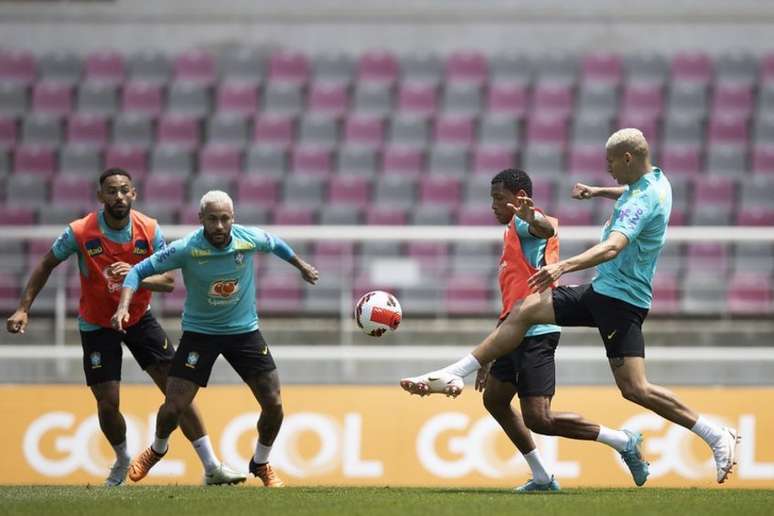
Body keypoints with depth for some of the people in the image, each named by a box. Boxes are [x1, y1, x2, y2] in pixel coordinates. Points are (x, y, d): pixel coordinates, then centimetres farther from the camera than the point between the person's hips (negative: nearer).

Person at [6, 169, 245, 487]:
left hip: (139, 318, 2)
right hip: (97, 326, -2)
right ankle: (122, 461, 25)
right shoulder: (80, 233, -19)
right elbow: (46, 266, -4)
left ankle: (211, 467, -2)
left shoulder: (149, 230, -14)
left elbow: (168, 281, -15)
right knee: (108, 403, -7)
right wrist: (23, 309, -9)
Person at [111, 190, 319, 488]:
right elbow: (139, 271, -14)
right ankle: (157, 450, 28)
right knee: (174, 406, -7)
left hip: (244, 330, 2)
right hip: (199, 331, -2)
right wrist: (124, 307, -30)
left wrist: (302, 267, 26)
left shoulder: (251, 240, -15)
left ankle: (261, 464, 25)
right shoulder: (186, 249, -22)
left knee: (273, 404, -4)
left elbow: (276, 244, 10)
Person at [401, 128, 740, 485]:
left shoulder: (643, 201, -23)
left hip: (621, 300, -9)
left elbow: (612, 247, -41)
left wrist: (563, 266, -51)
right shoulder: (655, 181, 9)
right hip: (601, 291, 9)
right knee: (524, 312, 2)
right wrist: (598, 192, 33)